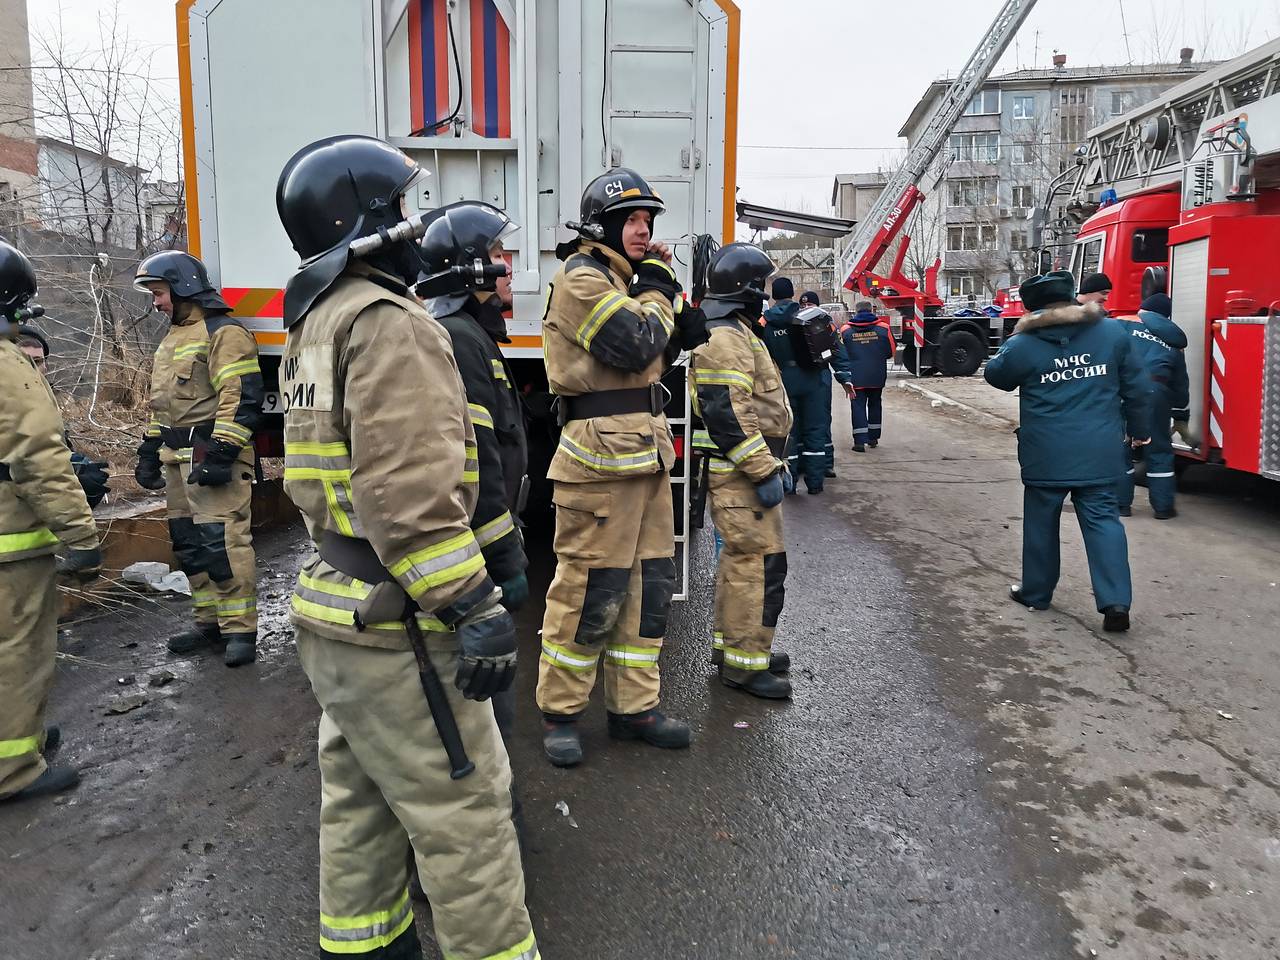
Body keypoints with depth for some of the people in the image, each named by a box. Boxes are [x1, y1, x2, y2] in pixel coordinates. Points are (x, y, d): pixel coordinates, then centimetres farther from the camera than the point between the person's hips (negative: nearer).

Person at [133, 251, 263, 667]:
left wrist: (221, 454, -23)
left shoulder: (224, 332, -9)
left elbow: (242, 398, -19)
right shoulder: (172, 338, 22)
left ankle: (241, 629, -5)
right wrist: (149, 452, 23)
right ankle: (211, 621, 22)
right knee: (188, 543, 12)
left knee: (221, 543, -12)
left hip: (213, 456, -10)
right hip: (179, 458, 10)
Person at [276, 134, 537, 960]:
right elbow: (411, 493, -27)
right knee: (464, 809, 1)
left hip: (335, 603, 10)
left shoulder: (317, 323, 15)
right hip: (396, 621, -10)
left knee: (359, 799, 21)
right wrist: (476, 610, -25)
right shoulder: (389, 322, -17)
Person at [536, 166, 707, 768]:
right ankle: (558, 712, 12)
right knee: (592, 586, -4)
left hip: (645, 449, 10)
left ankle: (634, 706, 22)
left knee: (649, 581, 11)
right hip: (601, 452, -10)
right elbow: (634, 345, -20)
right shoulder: (580, 277, -9)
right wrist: (658, 292, -4)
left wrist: (678, 327, 5)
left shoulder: (621, 278, 21)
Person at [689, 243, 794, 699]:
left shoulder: (732, 332, 19)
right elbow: (729, 413, -25)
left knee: (740, 557, 17)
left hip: (740, 471, 11)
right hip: (740, 473, -11)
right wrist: (764, 471, -24)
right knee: (761, 561, -8)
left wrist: (767, 464, 24)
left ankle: (730, 642, 28)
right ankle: (744, 663, -1)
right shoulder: (726, 337, -16)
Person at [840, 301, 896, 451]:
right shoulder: (883, 328, -3)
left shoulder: (846, 330, -5)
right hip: (877, 376, 2)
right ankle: (873, 438, 25)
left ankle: (860, 441, -7)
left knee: (858, 406, 1)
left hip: (856, 376, -2)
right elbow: (891, 351, 6)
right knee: (875, 405, 17)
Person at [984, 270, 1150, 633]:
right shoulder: (1113, 332, -1)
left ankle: (1035, 591, 26)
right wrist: (1138, 429, 18)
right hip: (1099, 454, 2)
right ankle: (1116, 601, -2)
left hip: (1046, 457, -2)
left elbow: (995, 375, 9)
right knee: (1103, 520, 6)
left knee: (1041, 522, 13)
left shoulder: (1024, 345, -10)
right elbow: (1136, 387, 6)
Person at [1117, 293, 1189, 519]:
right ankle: (1163, 507, 18)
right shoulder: (1173, 342, 24)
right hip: (1155, 391, 2)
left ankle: (1120, 503, 13)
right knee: (1159, 450, 13)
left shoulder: (1126, 323, 16)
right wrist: (1181, 419, 38)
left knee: (1119, 447, 8)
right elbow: (1181, 385, 29)